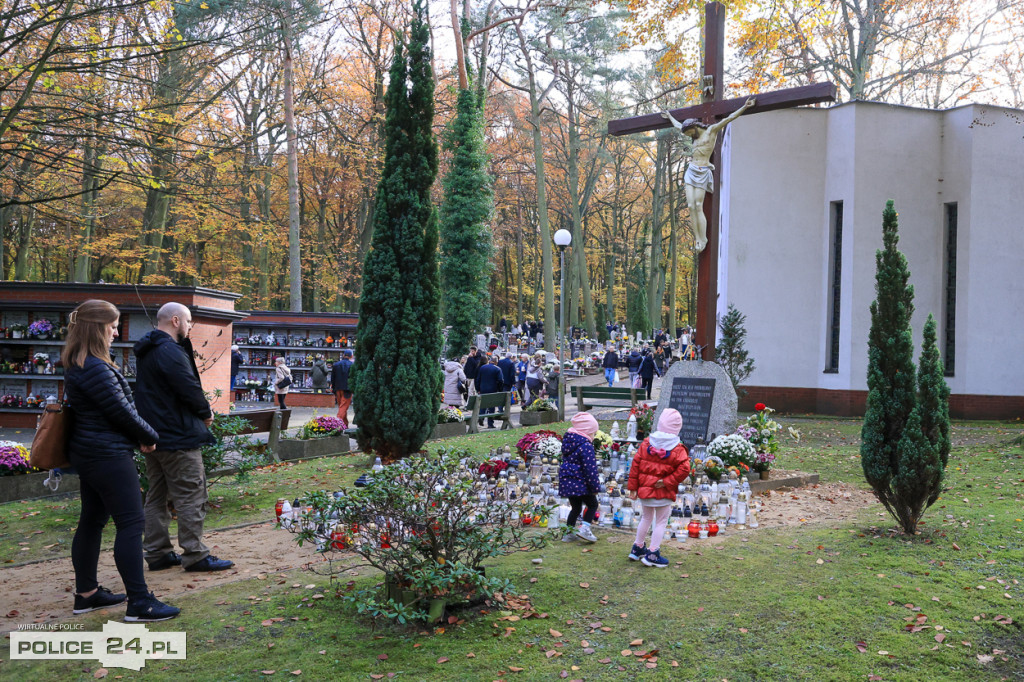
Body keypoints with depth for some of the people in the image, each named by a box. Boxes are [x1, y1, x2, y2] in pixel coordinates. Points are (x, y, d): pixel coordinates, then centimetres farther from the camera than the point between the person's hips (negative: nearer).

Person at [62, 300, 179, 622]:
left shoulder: (78, 366, 13)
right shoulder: (95, 369, -21)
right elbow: (122, 411, -17)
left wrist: (140, 435, 6)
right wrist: (150, 436, -1)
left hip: (89, 453, 11)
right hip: (108, 455, -11)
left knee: (92, 521, 16)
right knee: (131, 523, -7)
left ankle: (86, 593, 27)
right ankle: (139, 602, -4)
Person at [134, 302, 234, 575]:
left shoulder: (146, 352, 14)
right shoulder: (170, 351, -18)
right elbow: (190, 389, -20)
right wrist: (206, 413, -4)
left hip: (153, 436, 10)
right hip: (178, 437, -10)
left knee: (157, 496, 14)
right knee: (190, 497, -4)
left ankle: (157, 553, 20)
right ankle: (195, 555, 0)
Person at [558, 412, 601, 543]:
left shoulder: (568, 442, 13)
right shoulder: (586, 446, -15)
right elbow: (590, 469, -17)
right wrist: (595, 487, -10)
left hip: (566, 482, 8)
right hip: (580, 483, -8)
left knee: (575, 507, 19)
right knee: (592, 504, 8)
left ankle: (568, 533, 21)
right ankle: (584, 529, -5)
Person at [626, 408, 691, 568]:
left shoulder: (646, 443, -2)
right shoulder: (677, 449, -12)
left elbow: (635, 465, -1)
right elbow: (683, 469, -24)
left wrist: (632, 487, 4)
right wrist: (667, 481, -16)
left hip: (644, 490, 5)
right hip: (664, 494, -4)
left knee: (646, 518, 22)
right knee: (661, 521, 8)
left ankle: (637, 548, 33)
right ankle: (652, 553, 7)